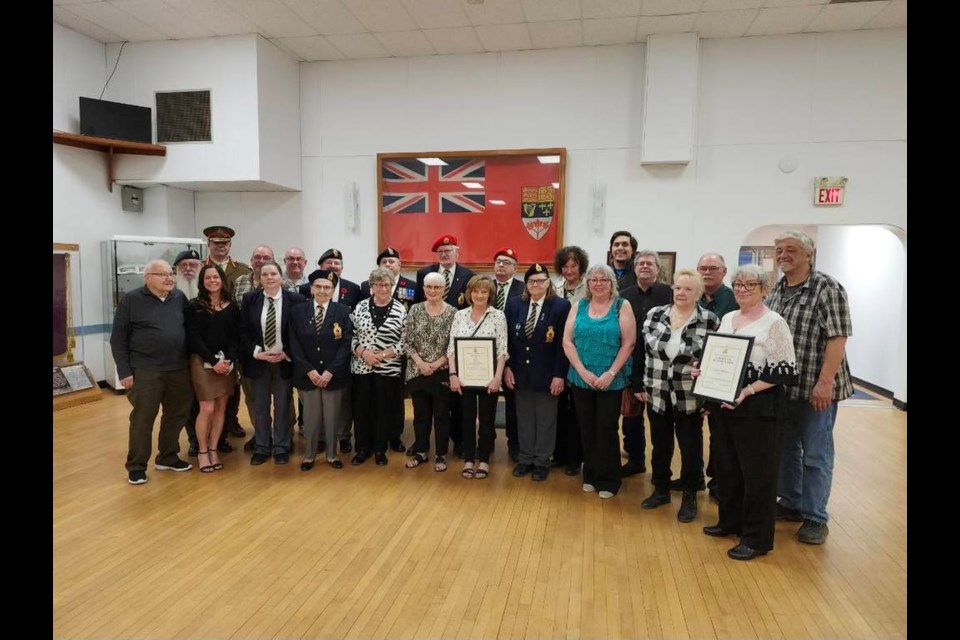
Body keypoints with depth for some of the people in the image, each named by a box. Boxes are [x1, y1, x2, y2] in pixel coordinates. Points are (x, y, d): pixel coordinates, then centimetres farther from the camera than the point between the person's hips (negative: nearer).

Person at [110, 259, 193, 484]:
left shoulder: (179, 297, 5)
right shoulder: (131, 300, -5)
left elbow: (189, 329, 11)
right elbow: (118, 339, -4)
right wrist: (124, 371, -9)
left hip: (178, 369, 4)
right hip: (145, 371, -4)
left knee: (177, 414, 12)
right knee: (142, 418, 3)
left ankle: (167, 458, 28)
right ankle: (136, 466, 17)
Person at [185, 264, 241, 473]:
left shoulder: (232, 306, 6)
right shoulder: (194, 306, -3)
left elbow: (236, 336, 4)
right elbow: (193, 338, -9)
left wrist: (229, 360, -11)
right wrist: (213, 360, -16)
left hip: (227, 363, 3)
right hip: (202, 362, -3)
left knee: (221, 408, 6)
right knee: (207, 408, -5)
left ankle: (213, 449, 18)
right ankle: (202, 451, 11)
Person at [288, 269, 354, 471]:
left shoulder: (342, 312, -2)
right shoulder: (297, 311, 2)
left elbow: (346, 344, -6)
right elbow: (294, 345, -2)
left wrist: (330, 371, -13)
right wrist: (309, 371, -11)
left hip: (334, 375, 0)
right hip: (307, 375, 1)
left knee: (332, 417, 9)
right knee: (311, 417, 9)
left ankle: (331, 454, 26)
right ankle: (310, 455, 26)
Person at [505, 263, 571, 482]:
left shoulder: (561, 306, -8)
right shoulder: (514, 304, 3)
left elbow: (563, 344, -10)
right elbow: (508, 338, 5)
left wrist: (559, 375, -13)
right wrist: (507, 367, -1)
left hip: (547, 374, -3)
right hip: (520, 372, 3)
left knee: (545, 419, 9)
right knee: (524, 418, 13)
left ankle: (542, 462, 21)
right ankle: (525, 459, 26)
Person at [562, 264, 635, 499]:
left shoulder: (622, 306, -2)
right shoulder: (579, 306, 5)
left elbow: (628, 343, -8)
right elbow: (567, 342, 0)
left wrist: (610, 374, -14)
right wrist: (583, 372, -10)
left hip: (611, 381, -2)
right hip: (581, 379, 3)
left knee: (607, 429, 2)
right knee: (587, 428, 10)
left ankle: (608, 480, 17)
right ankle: (590, 475, 25)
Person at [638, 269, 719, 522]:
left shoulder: (710, 321, -7)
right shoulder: (654, 314, 1)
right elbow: (643, 351, 6)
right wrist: (640, 384, 5)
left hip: (690, 397, -2)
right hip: (657, 394, 3)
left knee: (689, 448, 9)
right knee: (660, 444, 15)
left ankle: (690, 497, 27)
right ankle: (661, 490, 33)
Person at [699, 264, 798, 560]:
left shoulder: (774, 323, -9)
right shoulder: (727, 318, 11)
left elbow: (784, 371, -14)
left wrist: (748, 391, -23)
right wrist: (702, 371, 0)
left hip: (757, 408, -7)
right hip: (722, 405, 7)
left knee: (757, 471, 3)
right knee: (726, 465, 16)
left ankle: (757, 538, 16)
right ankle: (730, 521, 34)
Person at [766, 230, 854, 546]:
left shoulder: (828, 288, -11)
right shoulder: (774, 291, 8)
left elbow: (837, 338, -16)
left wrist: (825, 382, -21)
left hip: (815, 388, -6)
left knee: (816, 454, 5)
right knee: (785, 448, 17)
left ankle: (815, 518, 17)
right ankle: (790, 503, 33)